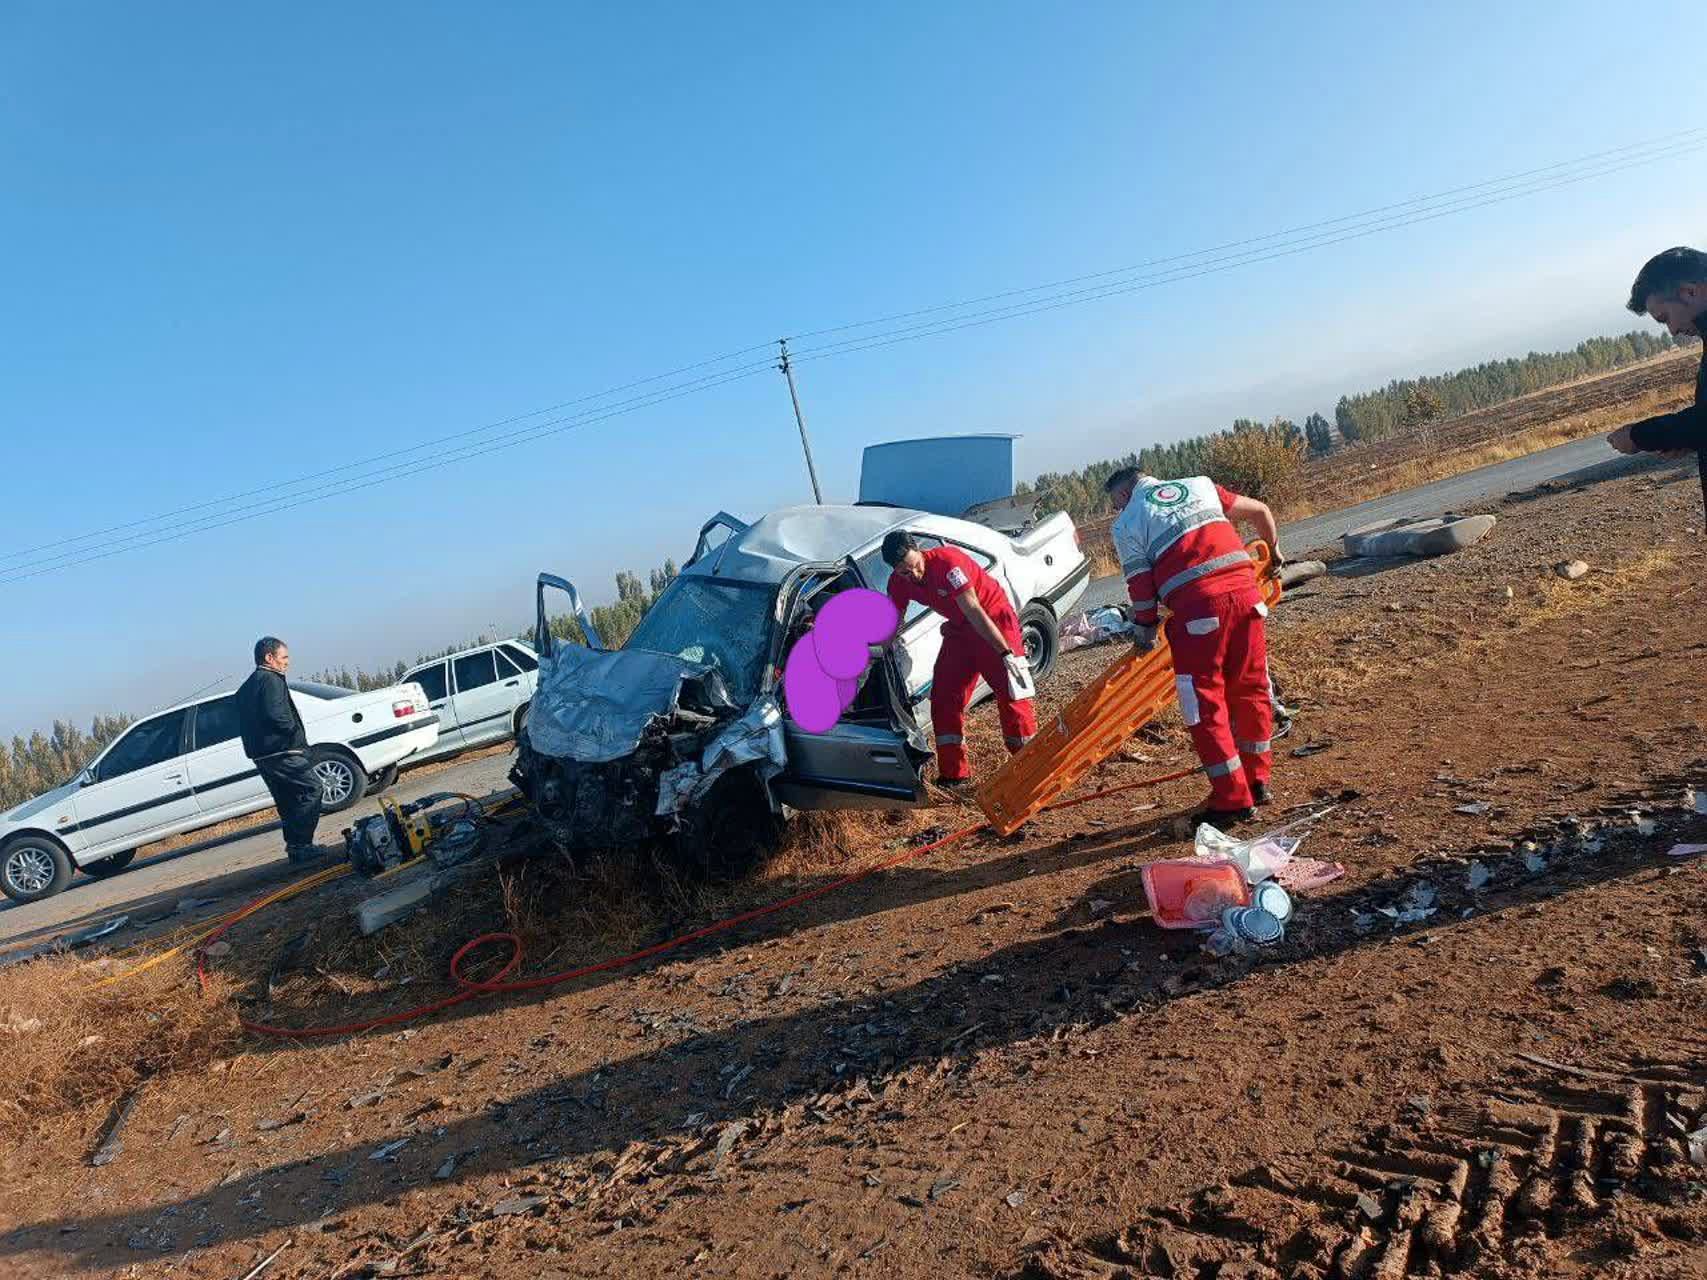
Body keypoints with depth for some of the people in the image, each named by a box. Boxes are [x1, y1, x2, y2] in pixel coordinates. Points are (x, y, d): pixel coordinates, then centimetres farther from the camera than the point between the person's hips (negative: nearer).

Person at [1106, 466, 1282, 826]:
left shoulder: (1127, 524, 8)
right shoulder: (1200, 485, 21)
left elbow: (1141, 586, 0)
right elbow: (1260, 511, 25)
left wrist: (1143, 630, 14)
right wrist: (1273, 550, 41)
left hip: (1197, 607, -6)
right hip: (1244, 592, 6)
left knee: (1205, 704, 4)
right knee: (1252, 688, 17)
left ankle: (1232, 798, 7)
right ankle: (1257, 780, 30)